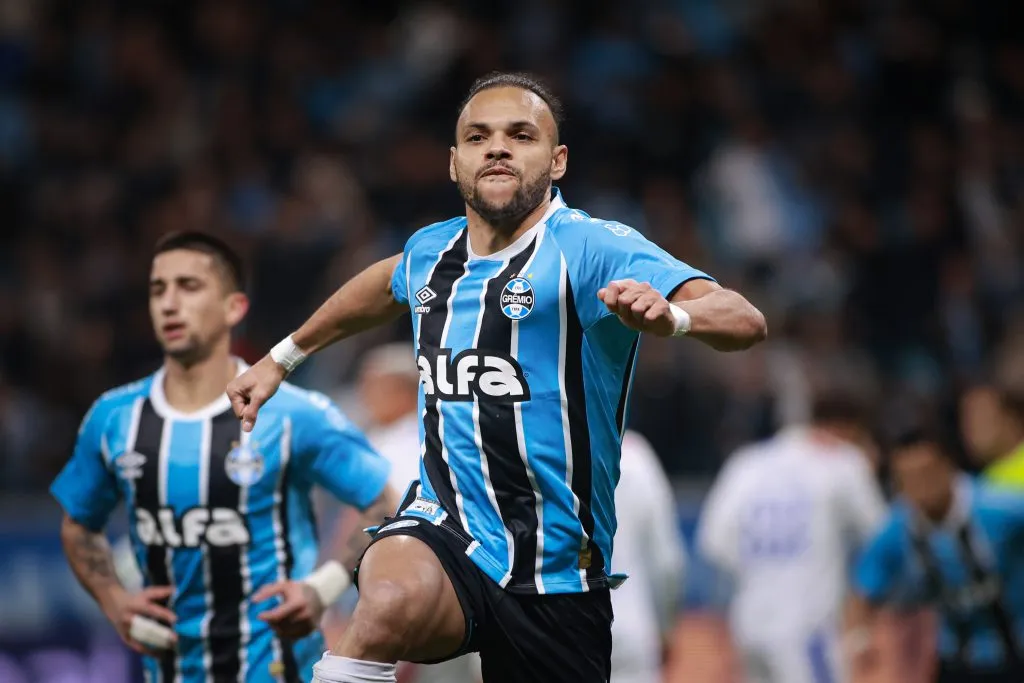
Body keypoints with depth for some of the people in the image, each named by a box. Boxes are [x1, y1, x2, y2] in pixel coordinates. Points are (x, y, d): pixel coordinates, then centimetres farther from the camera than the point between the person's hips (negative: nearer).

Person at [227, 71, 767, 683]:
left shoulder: (592, 248, -11)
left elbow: (745, 322, -25)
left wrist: (671, 315, -47)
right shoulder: (429, 252, 7)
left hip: (556, 579, -1)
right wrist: (283, 357, 42)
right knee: (395, 598, -35)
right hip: (443, 535, 2)